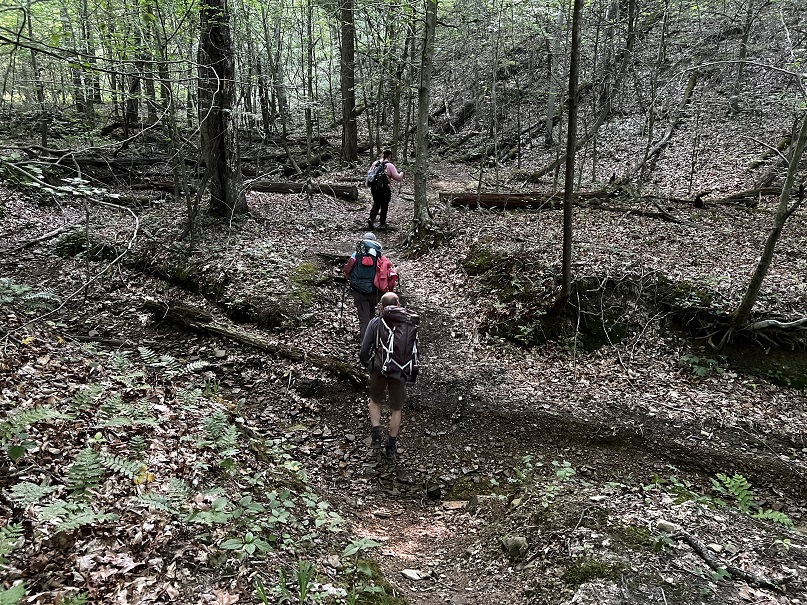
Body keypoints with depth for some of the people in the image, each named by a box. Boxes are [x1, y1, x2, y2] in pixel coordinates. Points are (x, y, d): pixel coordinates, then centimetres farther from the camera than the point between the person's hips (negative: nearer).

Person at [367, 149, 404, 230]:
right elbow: (398, 177, -12)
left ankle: (371, 219, 0)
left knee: (376, 204, 18)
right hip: (385, 188, -4)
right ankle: (382, 224, 18)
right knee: (384, 206, 10)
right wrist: (401, 173, 8)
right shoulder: (390, 166, -10)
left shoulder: (375, 163, 5)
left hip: (374, 187, 4)